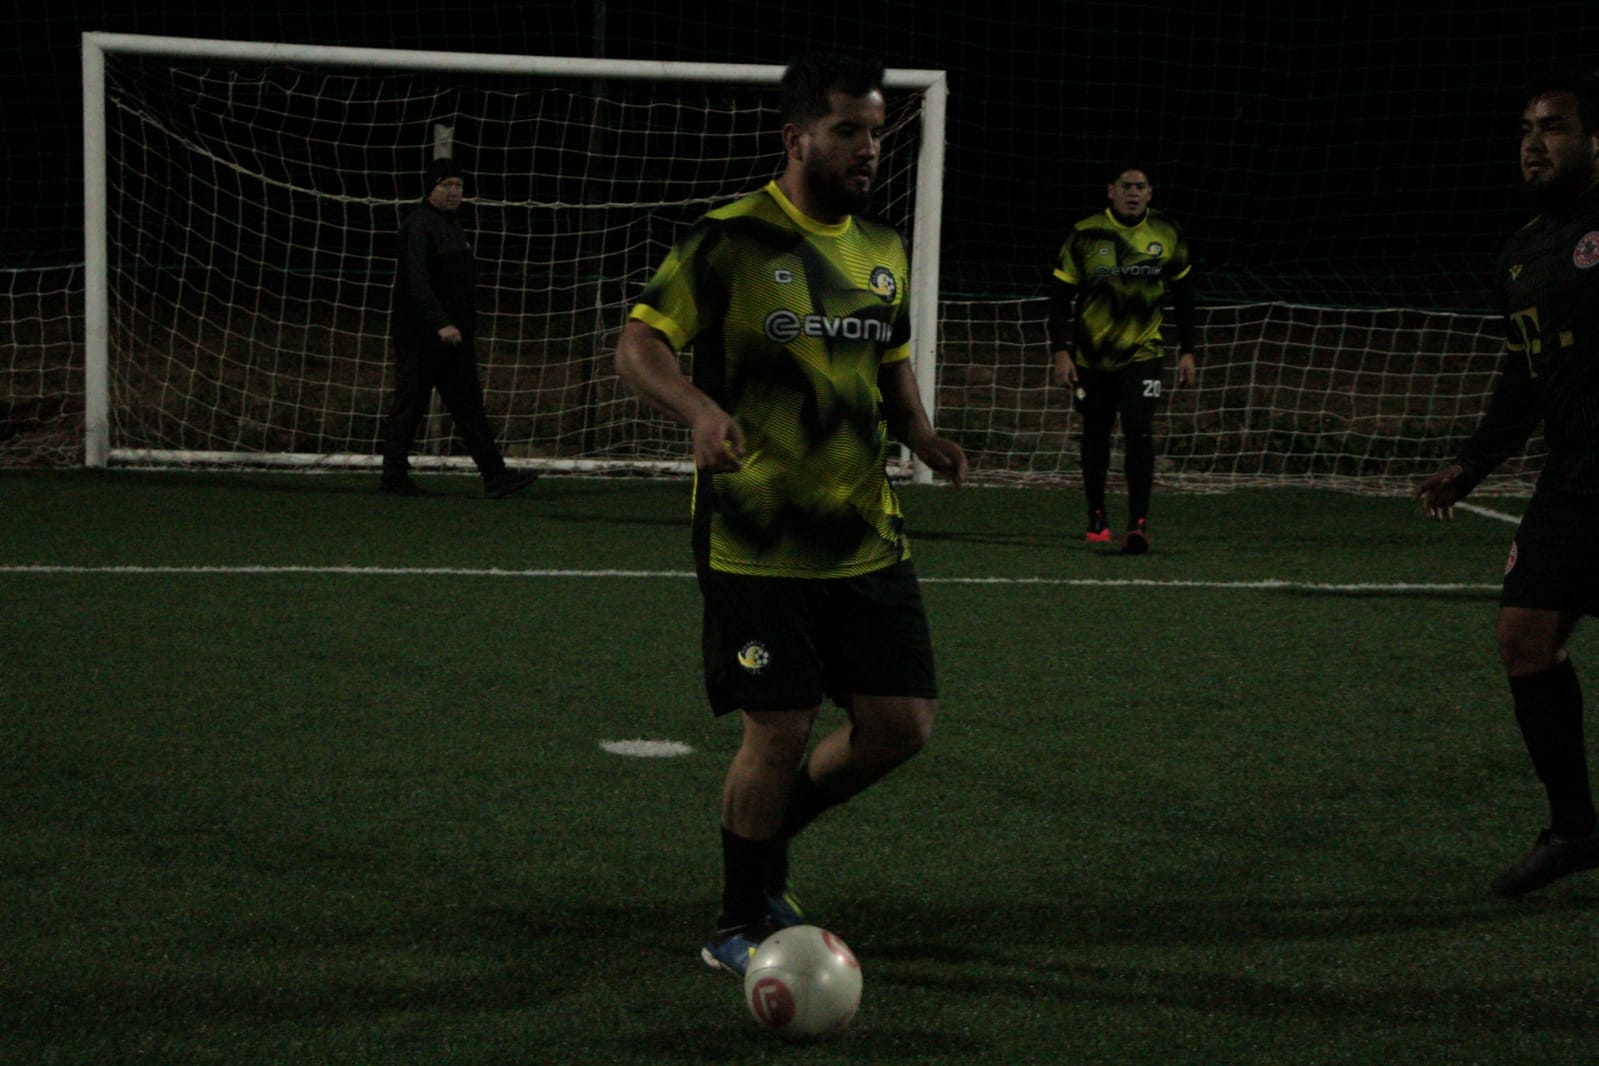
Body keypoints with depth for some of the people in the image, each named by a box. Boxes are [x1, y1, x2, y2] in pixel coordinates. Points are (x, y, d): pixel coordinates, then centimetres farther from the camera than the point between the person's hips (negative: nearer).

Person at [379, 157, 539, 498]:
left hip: (454, 335, 9)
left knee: (469, 406, 5)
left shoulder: (452, 225, 19)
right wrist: (441, 324, -30)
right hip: (419, 338, -9)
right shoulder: (418, 224, -11)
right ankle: (395, 477, 3)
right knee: (409, 405, -3)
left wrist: (464, 326, 19)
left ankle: (496, 475, 2)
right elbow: (417, 281, -22)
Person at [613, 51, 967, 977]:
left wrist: (922, 436, 5)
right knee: (780, 733, -5)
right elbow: (639, 344, -11)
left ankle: (768, 840, 29)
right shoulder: (732, 241, -9)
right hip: (757, 543, -6)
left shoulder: (884, 251, 11)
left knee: (904, 722, 4)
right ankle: (739, 928, 16)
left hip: (866, 540, 6)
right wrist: (701, 410, -30)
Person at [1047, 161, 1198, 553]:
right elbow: (1060, 294, -5)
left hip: (1142, 353, 0)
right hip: (1092, 355, 0)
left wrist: (1187, 351, 9)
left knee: (1139, 433, -14)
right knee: (1095, 435, 9)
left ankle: (1139, 523, -12)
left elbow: (1183, 295, 11)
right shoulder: (1085, 235, -8)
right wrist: (1062, 352, -12)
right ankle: (1096, 517, 27)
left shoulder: (1167, 235, 0)